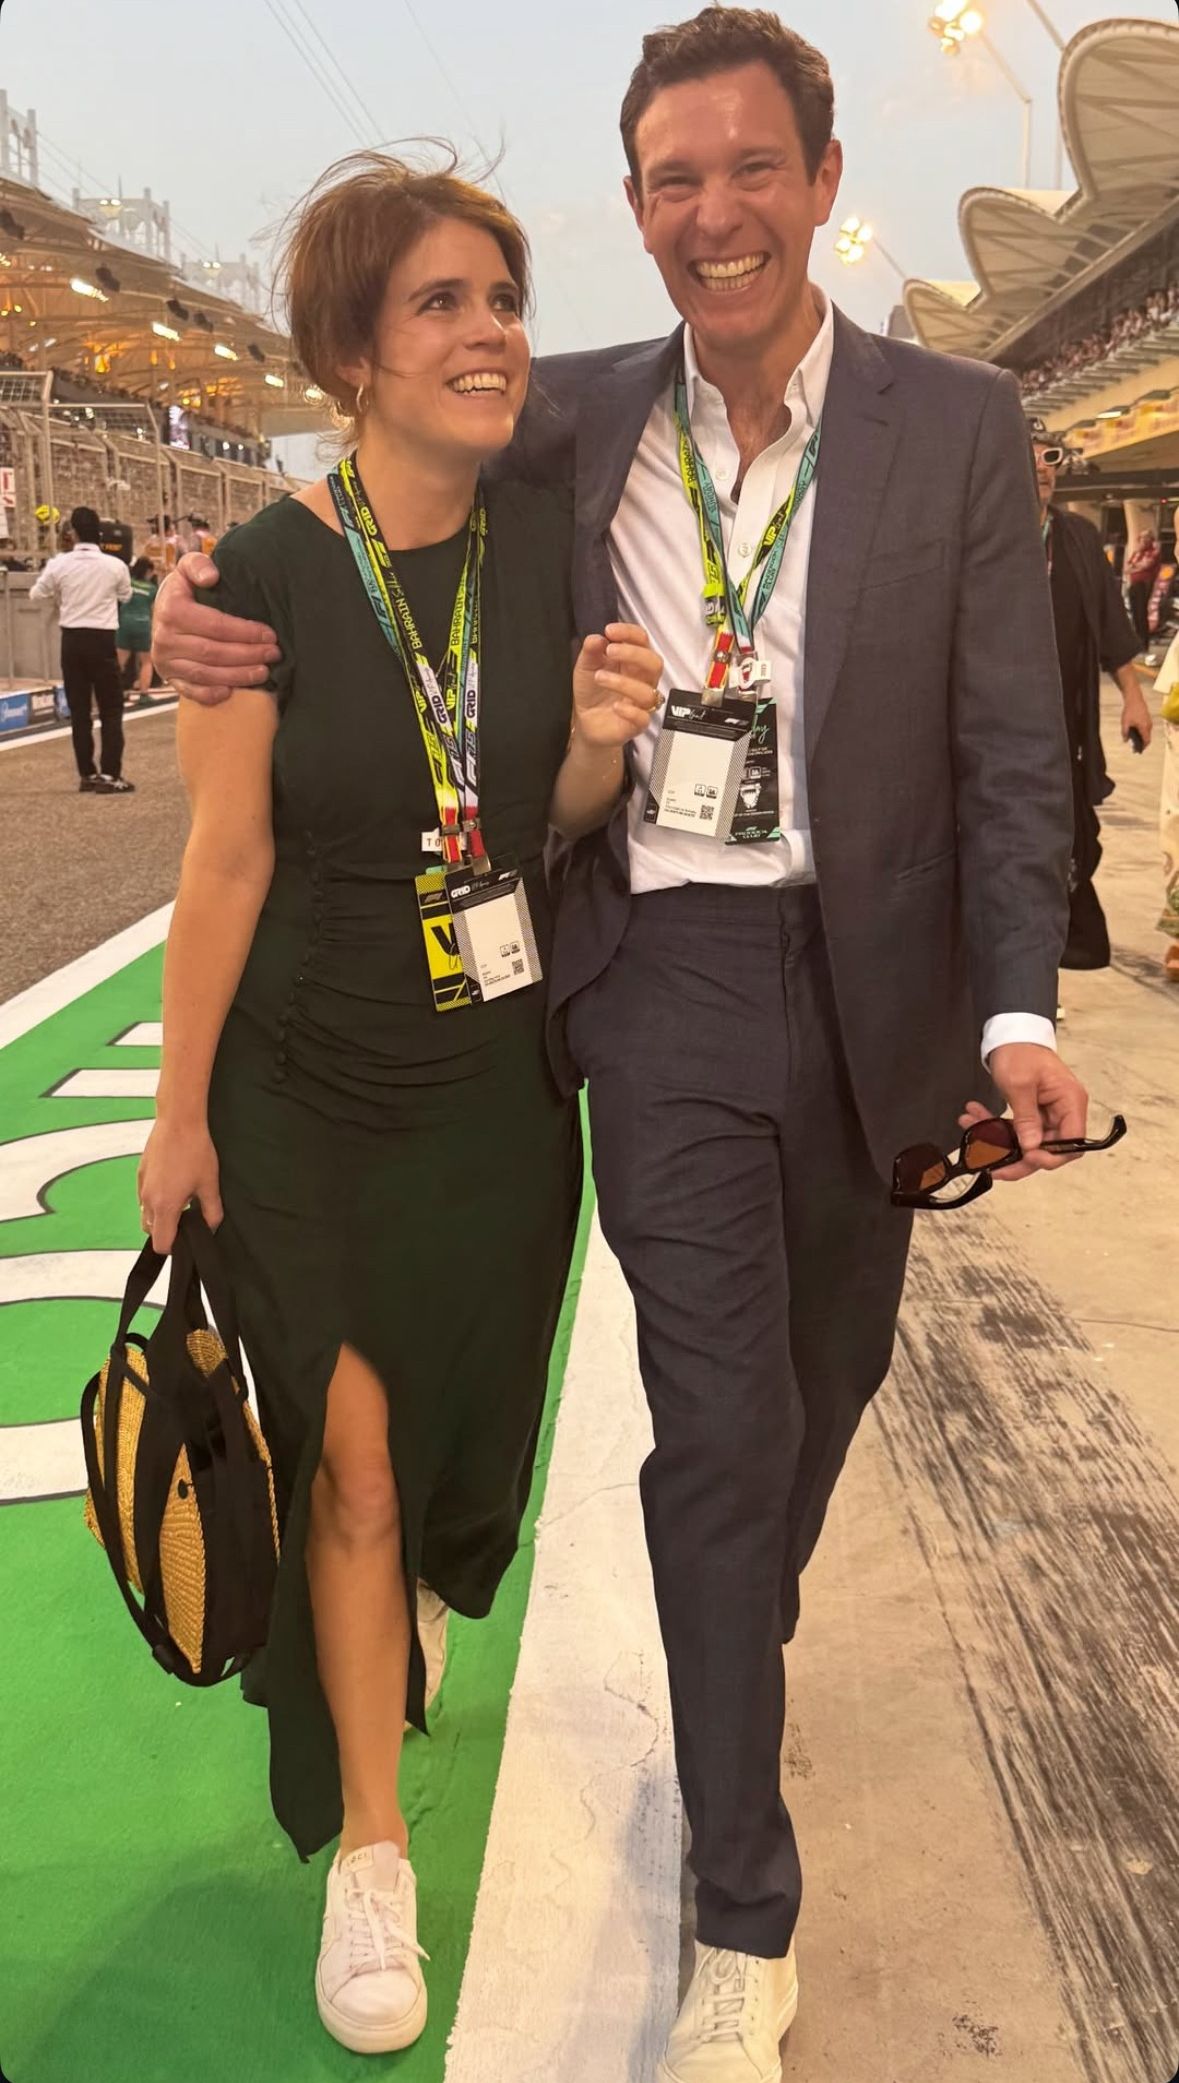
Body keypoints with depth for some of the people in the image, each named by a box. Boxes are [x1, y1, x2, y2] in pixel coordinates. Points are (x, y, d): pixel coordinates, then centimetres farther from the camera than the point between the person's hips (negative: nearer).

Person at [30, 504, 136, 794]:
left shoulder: (59, 564, -5)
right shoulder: (115, 565, -7)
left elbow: (35, 595, 11)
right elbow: (126, 595, 13)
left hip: (72, 640, 2)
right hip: (102, 640, -2)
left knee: (79, 710, 8)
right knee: (111, 710, 2)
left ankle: (87, 775, 10)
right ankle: (110, 775, -6)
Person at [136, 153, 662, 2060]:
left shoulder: (553, 546, -4)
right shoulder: (268, 575, -16)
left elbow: (558, 818, 5)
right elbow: (228, 861, -12)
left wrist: (601, 744, -18)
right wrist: (182, 1116, -6)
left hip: (500, 1077, 4)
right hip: (308, 1087, -3)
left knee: (459, 1410, 19)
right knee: (349, 1452, 3)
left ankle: (391, 1608, 55)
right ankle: (369, 1847, 23)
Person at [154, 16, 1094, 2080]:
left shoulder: (960, 425, -2)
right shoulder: (578, 419, 1)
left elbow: (1008, 747, -4)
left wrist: (1019, 1010, -15)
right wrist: (223, 610, -8)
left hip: (872, 978, 1)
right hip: (668, 977, -1)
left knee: (828, 1373, 18)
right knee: (717, 1423, -1)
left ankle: (744, 1640, 50)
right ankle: (744, 1915, 15)